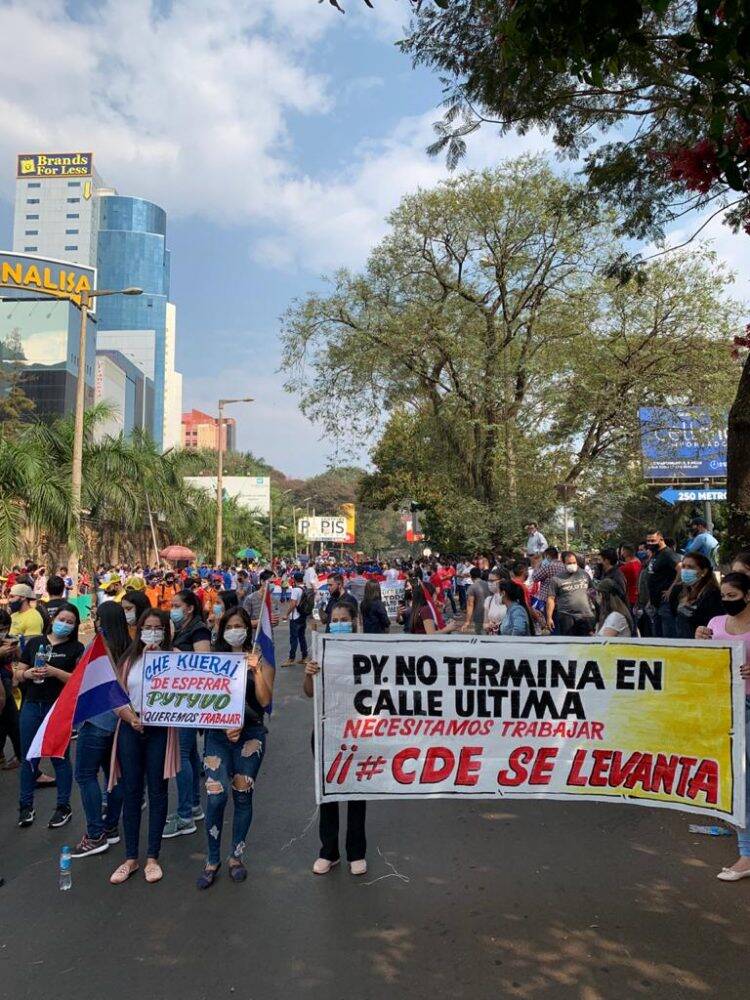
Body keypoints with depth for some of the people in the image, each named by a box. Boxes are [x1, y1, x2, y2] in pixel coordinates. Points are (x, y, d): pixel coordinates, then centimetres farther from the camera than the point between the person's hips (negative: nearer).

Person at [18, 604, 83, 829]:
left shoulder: (76, 648, -1)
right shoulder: (34, 642, 8)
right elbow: (19, 674, 11)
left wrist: (54, 671, -20)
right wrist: (27, 674, -10)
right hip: (31, 706, 3)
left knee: (60, 758, 5)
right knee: (28, 758, 9)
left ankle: (64, 807, 16)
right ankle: (26, 806, 22)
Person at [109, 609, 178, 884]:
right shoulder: (129, 660, 8)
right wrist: (130, 717, -15)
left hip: (160, 730, -3)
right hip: (130, 729, 3)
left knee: (157, 792, 6)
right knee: (131, 792, 8)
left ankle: (152, 857, 18)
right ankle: (130, 857, 20)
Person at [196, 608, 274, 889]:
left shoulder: (260, 660, 2)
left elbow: (265, 700, -6)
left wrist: (256, 670, -17)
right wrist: (224, 726, -11)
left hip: (250, 733, 0)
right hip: (217, 734, 1)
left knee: (242, 795, 8)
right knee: (215, 797, -7)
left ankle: (236, 856, 26)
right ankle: (212, 860, 12)